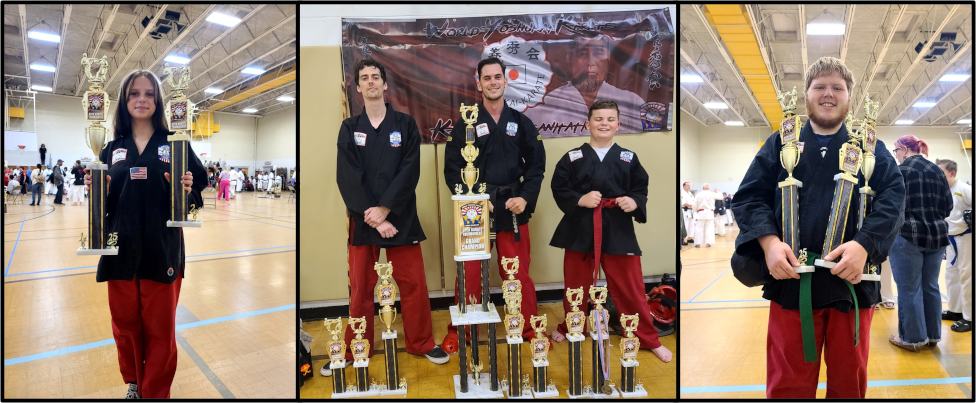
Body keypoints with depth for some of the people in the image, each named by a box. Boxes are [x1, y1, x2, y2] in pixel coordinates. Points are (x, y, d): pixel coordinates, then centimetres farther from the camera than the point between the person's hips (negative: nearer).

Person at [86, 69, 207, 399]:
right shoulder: (112, 149, 10)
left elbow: (195, 196, 1)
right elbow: (104, 203, 13)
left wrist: (186, 190, -21)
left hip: (162, 250, -3)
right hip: (122, 250, 3)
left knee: (160, 329, 5)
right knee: (125, 324, 14)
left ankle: (155, 393, 22)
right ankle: (133, 383, 36)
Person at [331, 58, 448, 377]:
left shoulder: (405, 124, 4)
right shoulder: (349, 128, 7)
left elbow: (410, 171, -6)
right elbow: (347, 177, -4)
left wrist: (384, 209, -16)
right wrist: (371, 216, -15)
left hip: (400, 217, -1)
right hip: (362, 219, 1)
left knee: (414, 285, 3)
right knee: (360, 288, 7)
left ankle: (422, 343, 21)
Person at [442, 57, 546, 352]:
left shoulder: (521, 123, 7)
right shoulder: (465, 125, 2)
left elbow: (536, 165, 6)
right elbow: (452, 169, -1)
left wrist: (526, 198, -9)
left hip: (512, 209, 1)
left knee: (519, 273, 8)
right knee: (469, 274, 6)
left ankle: (530, 328, 25)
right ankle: (458, 331, 21)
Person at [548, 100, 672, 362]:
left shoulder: (628, 159, 4)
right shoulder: (573, 158, 1)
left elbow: (641, 190, 7)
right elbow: (559, 188, 0)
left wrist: (635, 202, -14)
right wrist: (579, 200, -16)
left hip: (618, 230, 0)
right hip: (580, 230, 0)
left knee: (631, 288, 5)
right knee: (576, 286, 14)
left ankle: (649, 339, 23)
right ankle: (568, 329, 37)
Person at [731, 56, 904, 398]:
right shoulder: (780, 144, 9)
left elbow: (893, 195, -1)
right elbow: (749, 196, 1)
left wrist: (865, 245, -18)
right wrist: (769, 241, -16)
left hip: (853, 282, 1)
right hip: (791, 279, -1)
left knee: (850, 380, 16)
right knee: (788, 384, 7)